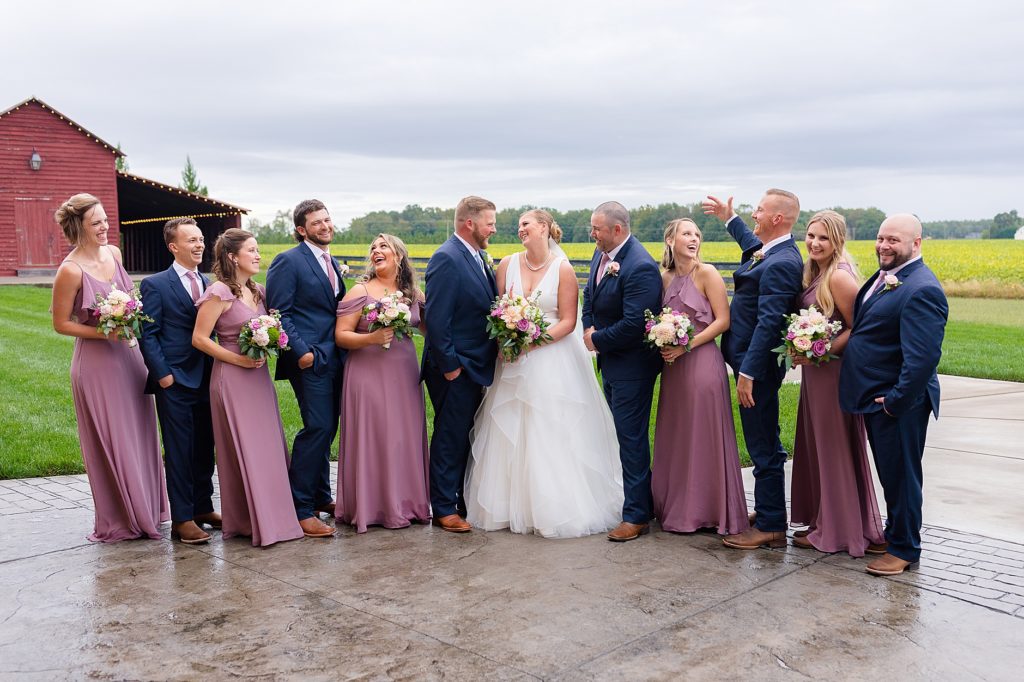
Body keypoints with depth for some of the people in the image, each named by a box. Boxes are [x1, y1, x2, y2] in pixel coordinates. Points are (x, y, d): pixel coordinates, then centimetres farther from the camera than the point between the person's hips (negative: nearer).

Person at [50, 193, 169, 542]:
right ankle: (119, 520, 19)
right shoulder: (71, 270, -17)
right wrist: (103, 333, -19)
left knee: (139, 435, 15)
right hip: (96, 363, -6)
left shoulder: (114, 253, 2)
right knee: (111, 443, 4)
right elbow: (61, 324, -10)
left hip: (129, 356, 7)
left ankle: (144, 509, 30)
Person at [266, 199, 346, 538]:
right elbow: (279, 314, -12)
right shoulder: (288, 262, -7)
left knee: (327, 428, 13)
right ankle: (301, 509, -5)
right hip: (310, 358, -8)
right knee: (317, 428, -12)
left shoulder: (332, 264, 18)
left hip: (334, 358, 8)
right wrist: (301, 351, -19)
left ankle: (321, 497, 26)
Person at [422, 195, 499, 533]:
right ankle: (444, 509, 13)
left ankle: (462, 499, 29)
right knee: (450, 438, 2)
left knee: (465, 437, 17)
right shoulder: (447, 258, -17)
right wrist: (449, 365, -19)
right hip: (455, 368, -9)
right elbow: (436, 318, -21)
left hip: (475, 366, 9)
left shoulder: (478, 257, 11)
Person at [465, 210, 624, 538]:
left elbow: (568, 322, -7)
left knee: (553, 436, -2)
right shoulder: (508, 264, 4)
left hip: (553, 358, -3)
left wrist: (532, 342, -16)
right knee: (510, 434, 5)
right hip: (514, 360, 4)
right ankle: (512, 504, 18)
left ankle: (556, 508, 9)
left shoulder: (563, 269, -5)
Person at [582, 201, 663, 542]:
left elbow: (633, 325, -29)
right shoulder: (602, 253, 4)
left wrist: (597, 340, -15)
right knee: (623, 433, 18)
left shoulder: (641, 267, -25)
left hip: (632, 366, -9)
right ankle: (641, 497, 32)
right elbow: (589, 294, 16)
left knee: (631, 437, -2)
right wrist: (589, 330, -1)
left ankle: (636, 515, 7)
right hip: (609, 360, 9)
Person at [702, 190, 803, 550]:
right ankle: (768, 510, 34)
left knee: (763, 448, -1)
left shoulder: (781, 264, -22)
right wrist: (730, 219, 34)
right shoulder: (774, 251, 8)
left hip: (758, 364, -11)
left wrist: (747, 373, -25)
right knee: (766, 443, 20)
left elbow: (768, 323, -26)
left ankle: (770, 527, 9)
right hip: (755, 361, 11)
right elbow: (755, 248, 34)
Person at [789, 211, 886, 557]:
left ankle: (837, 530, 13)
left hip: (833, 372, -9)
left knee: (833, 448, 1)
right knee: (815, 446, 15)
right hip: (814, 372, 9)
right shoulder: (814, 273, 9)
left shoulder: (840, 276, -18)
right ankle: (823, 520, 27)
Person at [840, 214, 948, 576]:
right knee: (889, 473, 21)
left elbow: (923, 357, -26)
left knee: (899, 474, 4)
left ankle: (904, 549, 19)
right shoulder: (883, 277, 10)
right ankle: (894, 532, 36)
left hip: (897, 402, -9)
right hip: (875, 397, 9)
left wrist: (895, 401, -21)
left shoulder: (921, 290, -21)